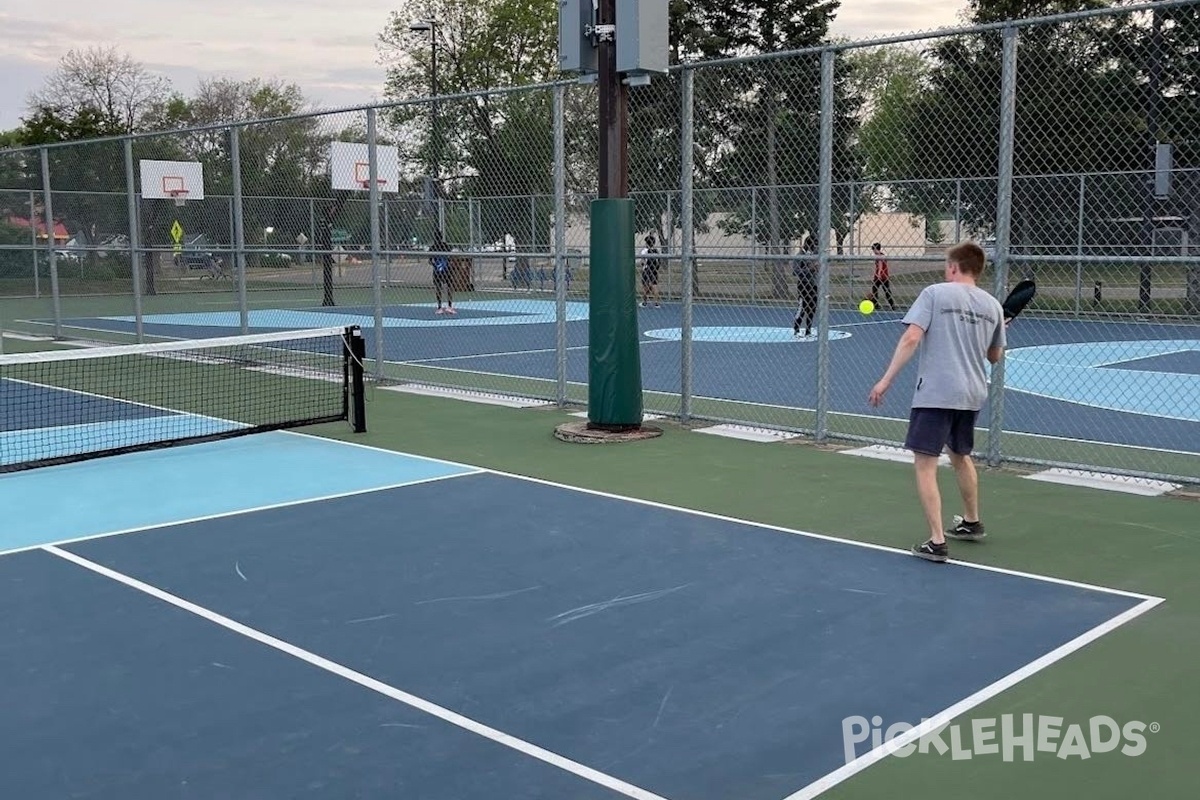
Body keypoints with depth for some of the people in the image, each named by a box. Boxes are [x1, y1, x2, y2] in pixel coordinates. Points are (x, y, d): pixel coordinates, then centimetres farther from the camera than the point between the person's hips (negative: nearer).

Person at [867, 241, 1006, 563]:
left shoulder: (935, 293, -5)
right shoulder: (993, 305, 8)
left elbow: (911, 338, -16)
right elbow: (995, 356, 17)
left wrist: (886, 380, -15)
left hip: (935, 393, -6)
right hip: (972, 394, 6)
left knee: (925, 464, -3)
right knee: (961, 456, 26)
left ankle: (936, 542, -10)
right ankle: (972, 523, 42)